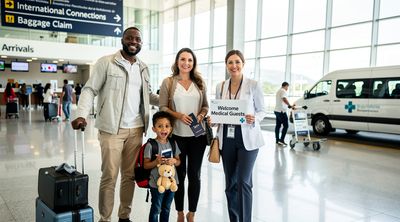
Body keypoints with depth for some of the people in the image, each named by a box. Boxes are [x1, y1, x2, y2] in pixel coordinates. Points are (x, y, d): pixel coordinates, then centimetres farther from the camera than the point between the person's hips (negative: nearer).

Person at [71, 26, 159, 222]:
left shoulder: (143, 68, 14)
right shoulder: (106, 62, -3)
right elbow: (90, 90, -5)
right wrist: (81, 115, -20)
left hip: (136, 130, 5)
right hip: (112, 129, -5)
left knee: (130, 175, 11)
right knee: (109, 176, -1)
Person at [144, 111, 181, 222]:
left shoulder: (173, 143, 2)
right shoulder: (150, 145, -13)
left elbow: (179, 161, 9)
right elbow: (146, 165, -10)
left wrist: (174, 161, -13)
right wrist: (156, 162, -27)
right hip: (157, 183, -5)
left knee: (166, 208, 20)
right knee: (156, 209, 9)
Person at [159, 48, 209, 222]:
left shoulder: (199, 83, 9)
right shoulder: (168, 82, 1)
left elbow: (206, 106, 11)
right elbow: (162, 107, -2)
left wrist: (200, 116, -9)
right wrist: (179, 115, -17)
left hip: (197, 135, 2)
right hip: (177, 135, -2)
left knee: (195, 174, 8)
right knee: (179, 174, 9)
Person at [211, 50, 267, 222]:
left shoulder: (253, 85, -4)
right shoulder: (221, 87, 7)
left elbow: (262, 111, 0)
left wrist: (254, 119, -21)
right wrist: (213, 120, -7)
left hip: (247, 139, -4)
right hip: (227, 139, 4)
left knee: (243, 181, -9)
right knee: (230, 183, 11)